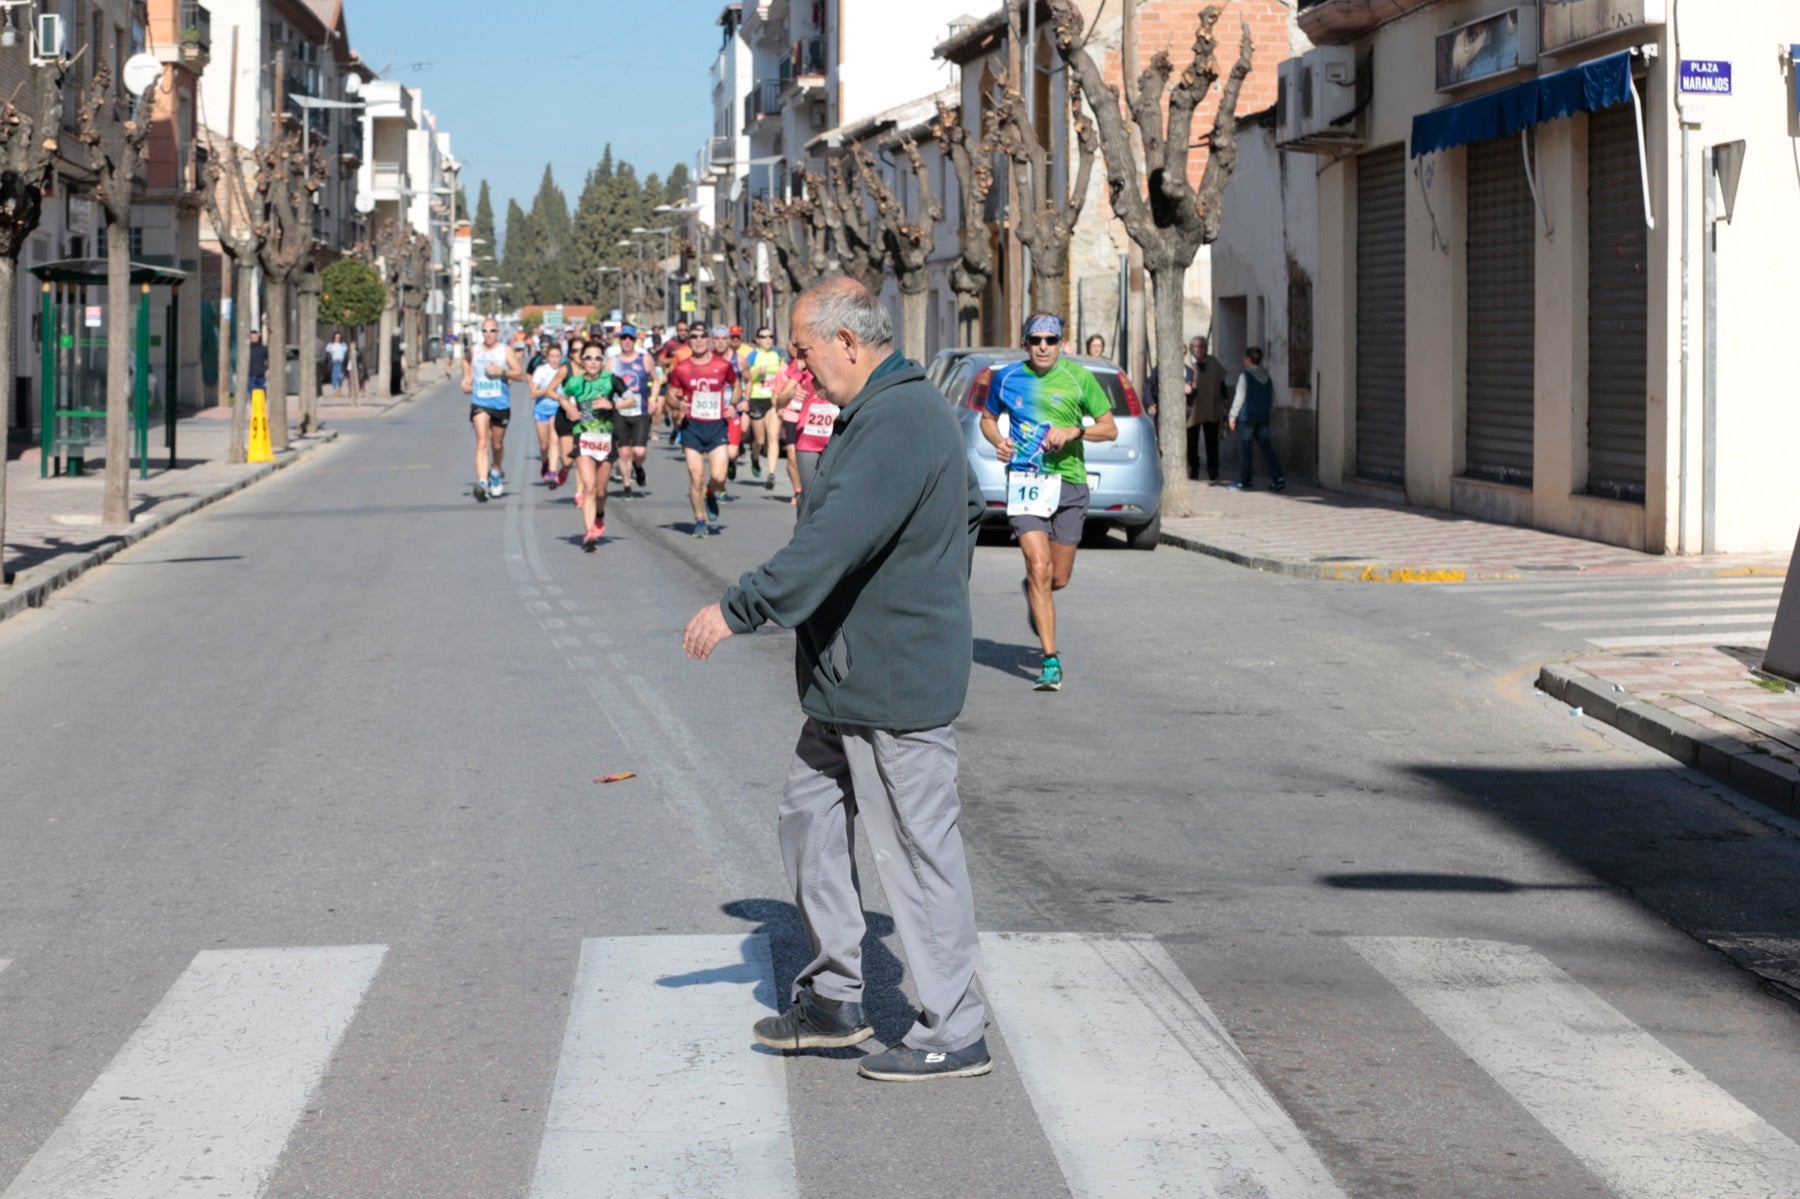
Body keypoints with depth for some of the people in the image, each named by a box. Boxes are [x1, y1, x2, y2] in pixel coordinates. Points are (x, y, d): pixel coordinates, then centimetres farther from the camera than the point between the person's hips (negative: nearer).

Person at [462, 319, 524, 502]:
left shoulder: (506, 351, -1)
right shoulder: (474, 351, 6)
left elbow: (520, 373, -5)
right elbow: (466, 362, 25)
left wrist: (502, 372, -21)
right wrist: (466, 378, 6)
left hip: (501, 404, 0)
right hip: (479, 403, 0)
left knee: (497, 444, 15)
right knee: (482, 443, -16)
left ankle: (496, 471, 45)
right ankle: (482, 482, -27)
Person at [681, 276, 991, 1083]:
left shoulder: (896, 423, -21)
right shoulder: (893, 410, 14)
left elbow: (832, 542, -30)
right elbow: (970, 508, 26)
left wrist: (739, 610, -29)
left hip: (895, 684, -11)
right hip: (849, 682, 11)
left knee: (917, 844, -3)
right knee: (811, 815, 17)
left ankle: (954, 1032, 7)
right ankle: (833, 999, 26)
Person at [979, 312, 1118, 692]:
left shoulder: (1078, 377, 1)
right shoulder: (1007, 377, 3)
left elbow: (1110, 428, 4)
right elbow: (988, 418, 20)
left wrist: (1074, 431, -14)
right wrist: (997, 440, -2)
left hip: (1069, 481, 1)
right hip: (1024, 481, -1)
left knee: (1059, 578, 9)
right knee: (1039, 568, -15)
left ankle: (1032, 591, 47)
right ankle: (1051, 660, -12)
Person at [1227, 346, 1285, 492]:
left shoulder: (1245, 377, -9)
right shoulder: (1267, 377, 10)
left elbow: (1239, 398, -10)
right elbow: (1272, 399, 14)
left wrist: (1233, 416, -3)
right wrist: (1269, 414, 23)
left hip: (1247, 417, -6)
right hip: (1263, 417, 6)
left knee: (1244, 449, 3)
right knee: (1266, 447, 5)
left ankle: (1244, 481, 6)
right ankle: (1278, 478, -5)